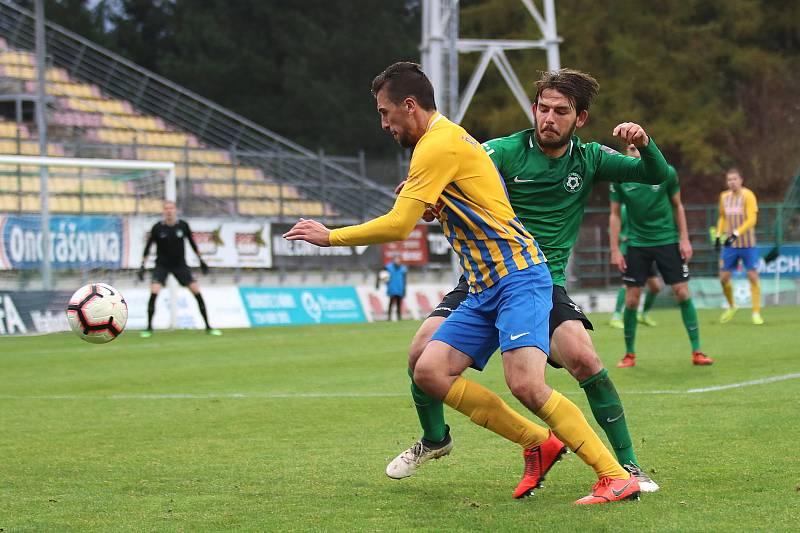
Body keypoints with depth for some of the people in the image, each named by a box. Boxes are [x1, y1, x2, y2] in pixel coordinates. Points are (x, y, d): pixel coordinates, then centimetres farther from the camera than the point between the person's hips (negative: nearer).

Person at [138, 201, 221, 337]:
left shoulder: (183, 226, -6)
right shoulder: (157, 228, -11)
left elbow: (192, 242, 8)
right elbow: (148, 246, -2)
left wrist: (200, 260, 12)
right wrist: (142, 265, -6)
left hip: (180, 264, 2)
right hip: (162, 265, -2)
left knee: (197, 291, -6)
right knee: (154, 292, -21)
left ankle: (208, 327, 5)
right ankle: (149, 328, -9)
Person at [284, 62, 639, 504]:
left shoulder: (439, 144, -12)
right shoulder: (445, 139, 19)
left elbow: (398, 226, -16)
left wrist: (330, 236, -5)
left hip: (516, 277, -10)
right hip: (485, 287, 10)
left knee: (526, 385, -23)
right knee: (429, 372, -1)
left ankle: (616, 477, -17)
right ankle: (540, 443, 4)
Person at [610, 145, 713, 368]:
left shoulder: (666, 172, -6)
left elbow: (677, 206, 6)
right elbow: (615, 214, 2)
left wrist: (684, 239, 1)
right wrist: (615, 250, -2)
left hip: (667, 240, 0)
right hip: (637, 243, 0)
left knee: (682, 292, -5)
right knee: (631, 298, -3)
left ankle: (696, 351, 2)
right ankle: (629, 354, 13)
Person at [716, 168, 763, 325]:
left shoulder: (748, 195, -10)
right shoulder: (724, 197, 6)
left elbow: (752, 219, -16)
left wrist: (736, 234, -25)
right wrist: (718, 235, 12)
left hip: (748, 244, -4)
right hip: (730, 245, 4)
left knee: (753, 277, -6)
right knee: (724, 278, 2)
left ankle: (756, 313, 3)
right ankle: (731, 306, 25)